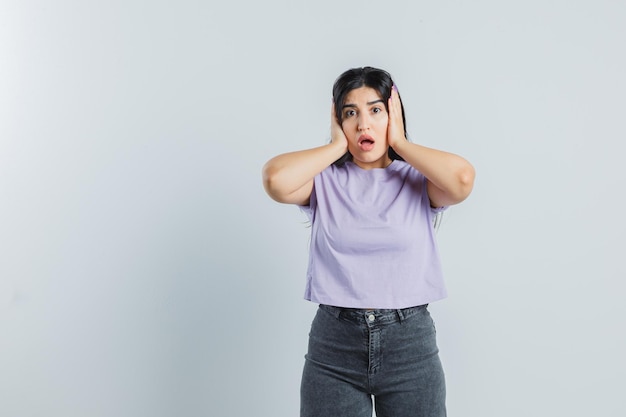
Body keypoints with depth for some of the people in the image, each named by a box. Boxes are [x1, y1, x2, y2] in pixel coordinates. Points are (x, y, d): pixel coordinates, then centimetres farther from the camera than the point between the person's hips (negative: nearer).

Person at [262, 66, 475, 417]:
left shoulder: (418, 181, 1)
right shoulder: (324, 181, 2)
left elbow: (462, 178, -20)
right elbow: (275, 179, -18)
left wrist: (400, 143, -7)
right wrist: (337, 146, -6)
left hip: (410, 343, 0)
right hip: (334, 341, 0)